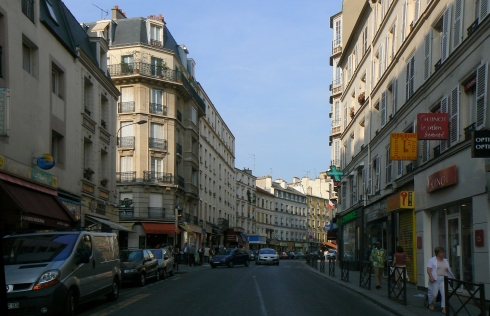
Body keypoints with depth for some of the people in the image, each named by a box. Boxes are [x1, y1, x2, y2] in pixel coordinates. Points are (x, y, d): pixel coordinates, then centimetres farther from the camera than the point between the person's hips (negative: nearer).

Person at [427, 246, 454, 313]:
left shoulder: (445, 261, 15)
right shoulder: (432, 260, 0)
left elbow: (448, 270, 17)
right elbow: (428, 270, -6)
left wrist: (453, 277, 5)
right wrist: (431, 277, -19)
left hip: (443, 279, 4)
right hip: (435, 279, -4)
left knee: (445, 293, -10)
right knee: (433, 293, 0)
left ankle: (444, 308, -9)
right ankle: (431, 303, 31)